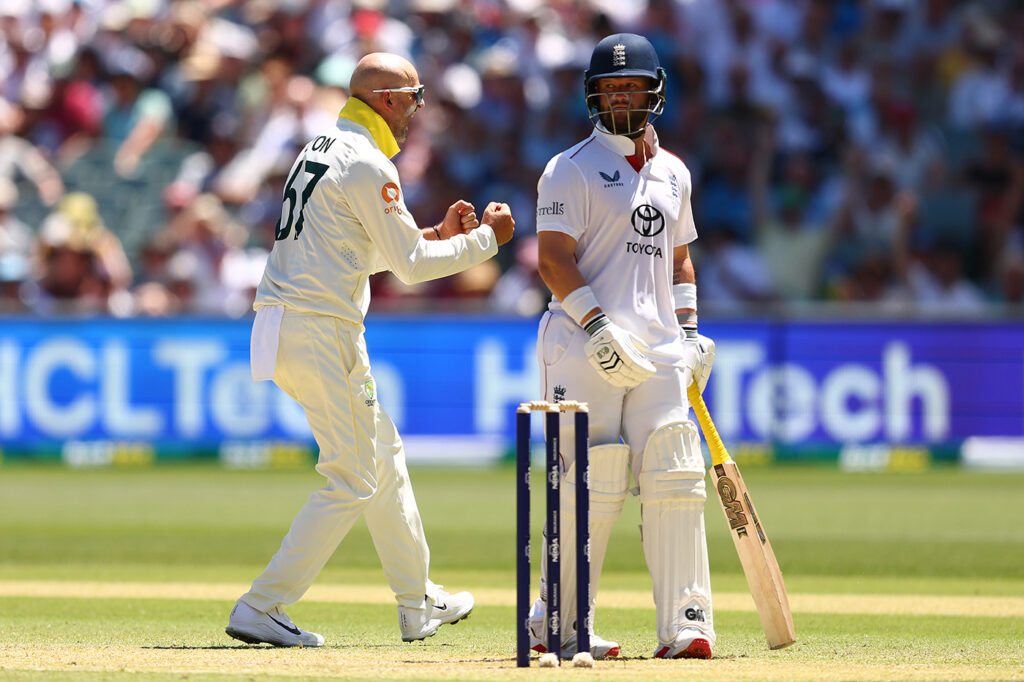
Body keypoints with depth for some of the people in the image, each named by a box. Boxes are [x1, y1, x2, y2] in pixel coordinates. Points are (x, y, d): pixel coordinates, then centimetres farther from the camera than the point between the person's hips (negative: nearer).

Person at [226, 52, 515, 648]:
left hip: (281, 326, 10)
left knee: (385, 458, 20)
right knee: (352, 480, -5)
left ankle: (419, 604, 29)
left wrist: (436, 235, 20)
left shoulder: (322, 149, 19)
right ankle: (261, 609, -9)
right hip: (323, 331, -10)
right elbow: (411, 265, -11)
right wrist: (485, 240, 0)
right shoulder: (367, 164, -13)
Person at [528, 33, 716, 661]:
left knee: (676, 484, -5)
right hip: (585, 349, -5)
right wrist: (597, 322, -19)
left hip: (659, 350, 5)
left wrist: (688, 331, 15)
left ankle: (684, 623, -6)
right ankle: (558, 625, 3)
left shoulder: (672, 173, 18)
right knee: (588, 487, -7)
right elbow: (553, 258, -8)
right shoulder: (572, 169, -1)